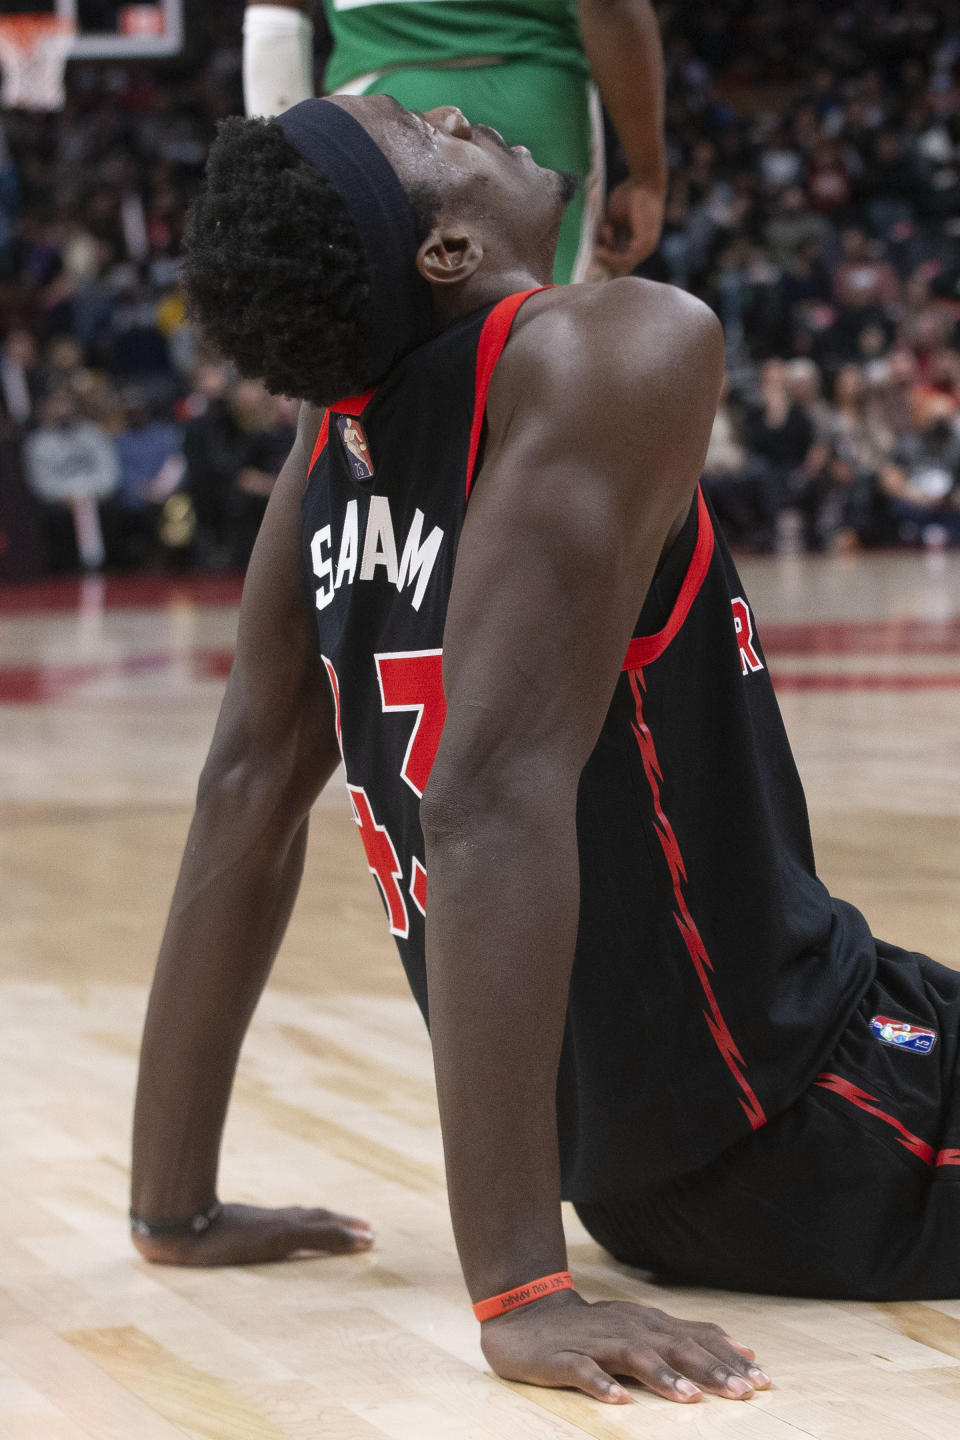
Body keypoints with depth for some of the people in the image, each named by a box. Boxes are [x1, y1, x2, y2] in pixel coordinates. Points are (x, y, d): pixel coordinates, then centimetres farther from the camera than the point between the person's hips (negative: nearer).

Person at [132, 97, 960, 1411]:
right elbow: (495, 800, -30)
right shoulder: (615, 355, -21)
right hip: (804, 1157, -8)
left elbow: (248, 789, 5)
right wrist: (520, 1289, -31)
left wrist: (178, 1209, 11)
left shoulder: (341, 437, 1)